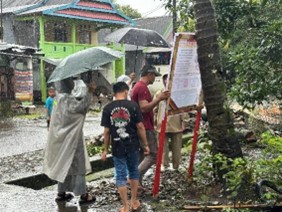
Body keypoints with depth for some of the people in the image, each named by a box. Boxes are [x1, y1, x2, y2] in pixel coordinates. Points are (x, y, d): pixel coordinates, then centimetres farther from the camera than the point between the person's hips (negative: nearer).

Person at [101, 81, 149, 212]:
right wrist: (145, 144, 2)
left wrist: (105, 150, 6)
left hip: (117, 147, 0)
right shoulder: (133, 105, -6)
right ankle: (134, 201, 28)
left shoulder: (107, 108, -4)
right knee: (133, 172, 19)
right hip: (133, 145, 0)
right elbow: (140, 127, -7)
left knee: (120, 176, 6)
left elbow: (106, 131, -3)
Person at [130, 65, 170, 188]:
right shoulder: (142, 88, -16)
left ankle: (137, 182, 15)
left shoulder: (137, 86, 18)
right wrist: (159, 99, -29)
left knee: (142, 155, 13)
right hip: (145, 127, -11)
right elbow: (144, 108, -25)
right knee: (153, 155, -9)